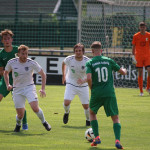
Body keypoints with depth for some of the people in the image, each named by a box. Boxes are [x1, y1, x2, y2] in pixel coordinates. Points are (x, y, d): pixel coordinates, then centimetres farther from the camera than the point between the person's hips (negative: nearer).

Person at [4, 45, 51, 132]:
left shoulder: (32, 63, -12)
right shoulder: (11, 63, -8)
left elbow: (43, 74, -1)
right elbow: (6, 73, 13)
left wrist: (43, 89, -8)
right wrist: (8, 84, -1)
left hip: (29, 87, -1)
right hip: (17, 90, 1)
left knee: (35, 108, -22)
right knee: (20, 114, -4)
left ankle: (44, 122, 7)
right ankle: (18, 124, 31)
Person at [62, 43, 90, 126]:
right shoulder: (69, 59, -14)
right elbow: (63, 63, 11)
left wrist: (84, 80, -39)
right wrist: (63, 75, 16)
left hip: (83, 86, 0)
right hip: (71, 84, 0)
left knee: (86, 106, -2)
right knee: (66, 103, -17)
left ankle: (88, 120, 26)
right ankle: (66, 113, 18)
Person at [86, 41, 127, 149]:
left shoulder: (90, 63, -2)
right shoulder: (109, 61, 4)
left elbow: (89, 78, -16)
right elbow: (123, 72, 9)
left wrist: (91, 88, 3)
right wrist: (124, 70, 33)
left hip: (96, 94, -1)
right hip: (110, 93, 1)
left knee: (92, 113, 26)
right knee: (115, 118, 7)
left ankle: (97, 137, 16)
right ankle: (117, 140, -13)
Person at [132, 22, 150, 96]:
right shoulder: (136, 36, 1)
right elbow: (133, 47, 4)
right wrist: (133, 56, -3)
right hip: (139, 57, -1)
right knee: (140, 73, -1)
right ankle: (141, 91, 5)